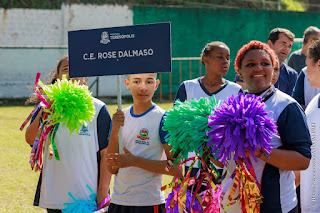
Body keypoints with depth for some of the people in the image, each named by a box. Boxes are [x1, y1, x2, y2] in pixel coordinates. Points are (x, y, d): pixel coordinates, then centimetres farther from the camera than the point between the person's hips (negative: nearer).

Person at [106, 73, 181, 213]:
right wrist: (115, 130, -11)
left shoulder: (162, 118, -7)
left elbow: (175, 168, -11)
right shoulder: (120, 116, 6)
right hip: (118, 201, 4)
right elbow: (112, 168, 1)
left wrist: (136, 161, -18)